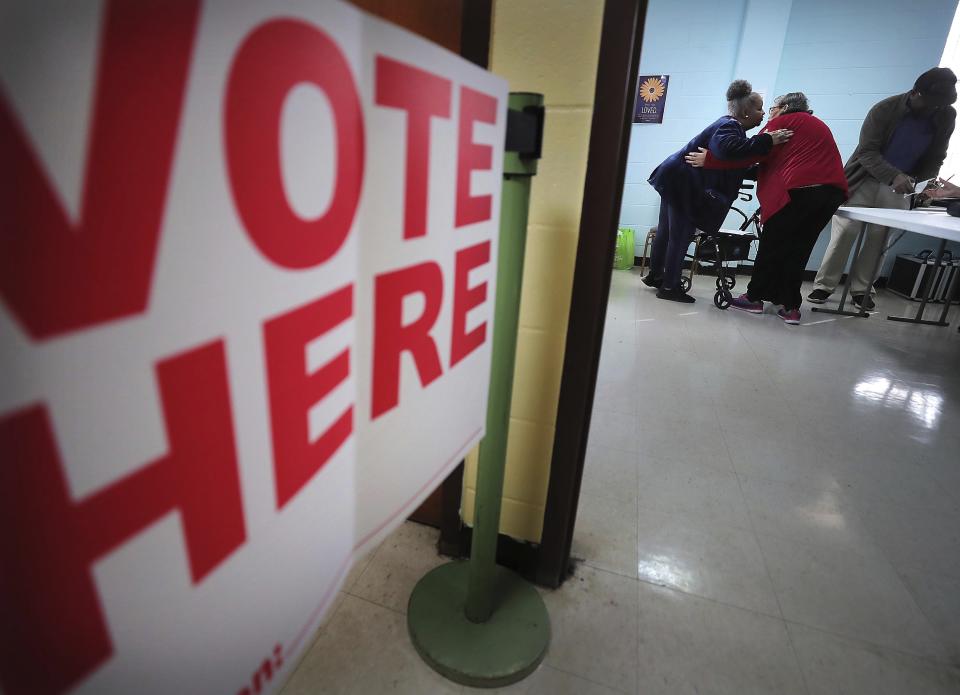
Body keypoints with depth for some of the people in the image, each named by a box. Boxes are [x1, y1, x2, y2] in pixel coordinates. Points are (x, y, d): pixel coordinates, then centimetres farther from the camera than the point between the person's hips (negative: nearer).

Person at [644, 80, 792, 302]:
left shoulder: (730, 125, 18)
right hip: (683, 183, -11)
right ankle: (669, 287, 1)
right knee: (680, 236, -6)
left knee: (667, 232, 16)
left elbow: (735, 165, 21)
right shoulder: (729, 126, -14)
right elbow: (729, 149, -37)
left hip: (676, 180, 11)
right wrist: (767, 141, -33)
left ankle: (655, 276, 28)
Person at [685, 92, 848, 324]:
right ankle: (790, 307, 7)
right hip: (833, 191, 7)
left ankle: (754, 297, 11)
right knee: (798, 249, 10)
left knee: (772, 244, 4)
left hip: (801, 190, -7)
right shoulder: (817, 125, 31)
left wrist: (709, 159, -2)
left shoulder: (783, 122, 6)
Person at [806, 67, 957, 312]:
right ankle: (824, 285, -1)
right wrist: (894, 176, -32)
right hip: (865, 180, -3)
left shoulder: (946, 117, 0)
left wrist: (913, 179, -12)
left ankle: (861, 289, 10)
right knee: (844, 233, -9)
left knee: (878, 240, 3)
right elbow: (867, 152, -18)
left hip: (897, 188, 4)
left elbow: (935, 158, 7)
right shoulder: (885, 109, -13)